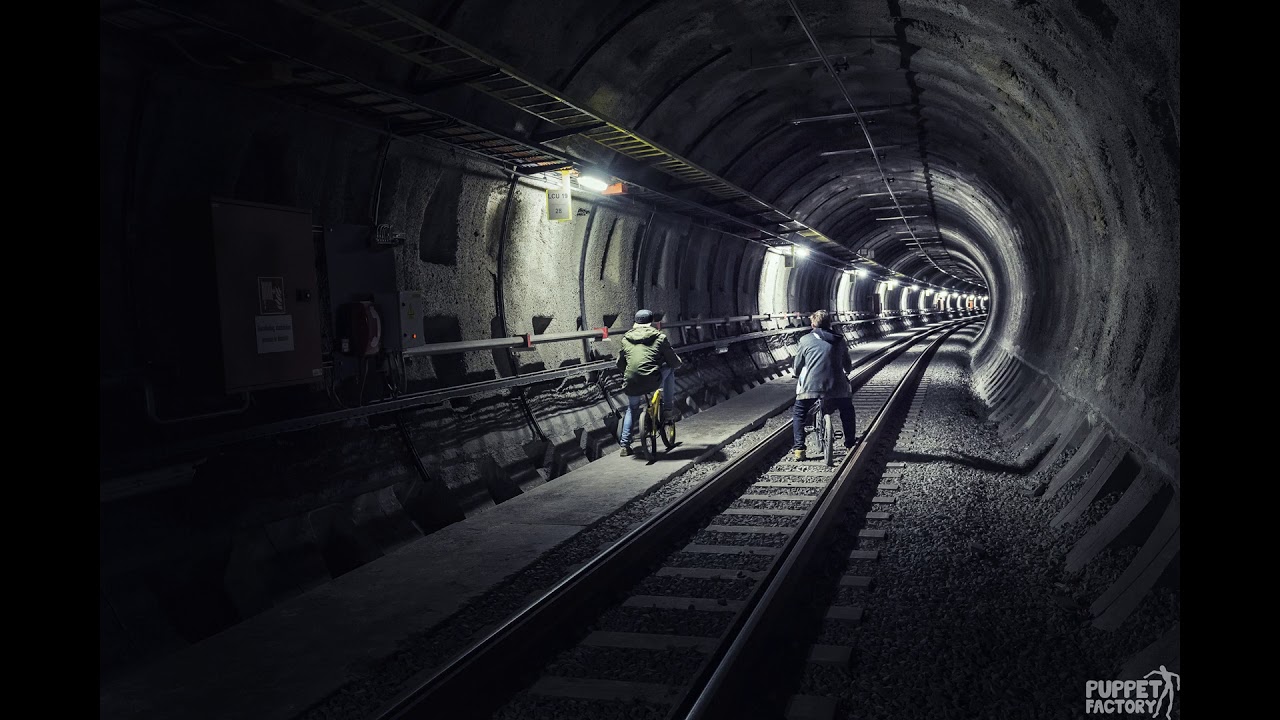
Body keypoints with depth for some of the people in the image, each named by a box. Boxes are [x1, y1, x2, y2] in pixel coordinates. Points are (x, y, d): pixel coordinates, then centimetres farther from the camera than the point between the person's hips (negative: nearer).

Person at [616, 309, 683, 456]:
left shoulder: (625, 339, 14)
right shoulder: (659, 337, 6)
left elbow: (620, 364, 20)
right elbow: (674, 361, 8)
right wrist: (679, 363, 31)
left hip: (631, 384, 3)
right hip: (652, 382, -3)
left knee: (632, 409, 31)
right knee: (669, 369, 26)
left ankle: (625, 445, 28)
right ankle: (668, 410, 23)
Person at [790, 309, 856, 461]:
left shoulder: (806, 340, 4)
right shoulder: (839, 341, 12)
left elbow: (797, 367, 8)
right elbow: (848, 366, 21)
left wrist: (797, 373, 31)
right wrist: (847, 370, 44)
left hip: (810, 387, -2)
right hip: (837, 386, 2)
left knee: (798, 413, 20)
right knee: (847, 411, 30)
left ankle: (798, 448, 9)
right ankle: (850, 445, 29)